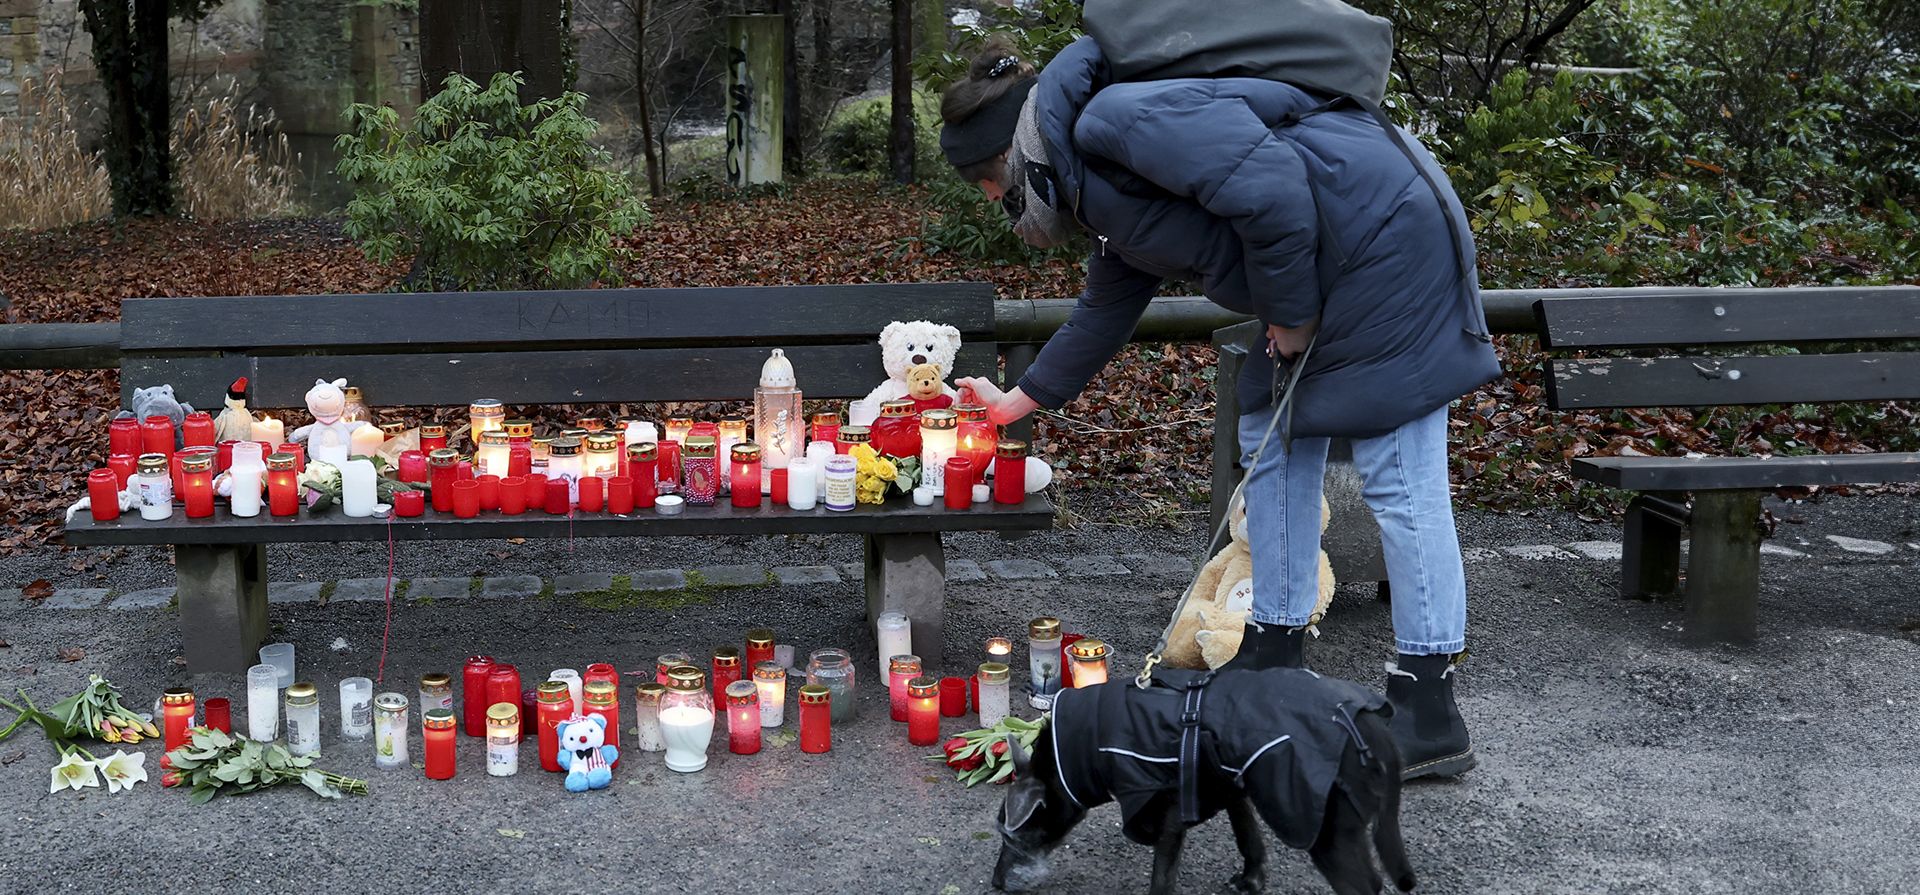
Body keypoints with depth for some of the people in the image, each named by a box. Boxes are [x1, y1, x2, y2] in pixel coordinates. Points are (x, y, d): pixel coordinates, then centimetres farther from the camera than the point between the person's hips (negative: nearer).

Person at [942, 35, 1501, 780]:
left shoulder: (1113, 122, -17)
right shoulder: (1100, 188, 17)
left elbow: (1268, 190, -25)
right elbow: (1107, 308, 31)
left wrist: (1289, 314, -13)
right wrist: (1020, 400, 37)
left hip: (1388, 233, -11)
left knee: (1398, 479, -9)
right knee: (1274, 446, 15)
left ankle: (1429, 716, -5)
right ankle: (1274, 654, 23)